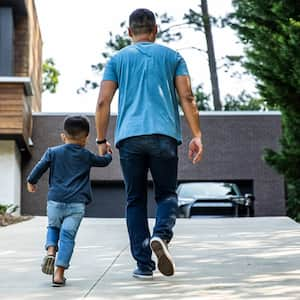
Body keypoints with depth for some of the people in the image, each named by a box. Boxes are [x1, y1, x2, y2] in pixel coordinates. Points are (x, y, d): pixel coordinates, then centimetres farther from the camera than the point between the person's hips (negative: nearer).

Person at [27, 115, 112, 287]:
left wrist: (31, 182, 23)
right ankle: (59, 273, -7)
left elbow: (40, 168, 5)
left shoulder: (53, 152, 6)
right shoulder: (86, 156, 8)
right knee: (68, 236, -1)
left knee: (53, 227, 25)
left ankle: (51, 252, -1)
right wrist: (108, 152, 45)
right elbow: (104, 161, 23)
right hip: (77, 204, -1)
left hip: (55, 201, 1)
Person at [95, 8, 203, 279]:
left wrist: (102, 140, 11)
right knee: (167, 193, 9)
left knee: (135, 200, 7)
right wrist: (197, 135, 3)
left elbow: (103, 102, 6)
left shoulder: (118, 59, 16)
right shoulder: (172, 56, 15)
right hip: (164, 135, -1)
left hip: (129, 137, 1)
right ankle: (161, 235, -20)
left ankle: (144, 264, 3)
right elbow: (187, 97, 3)